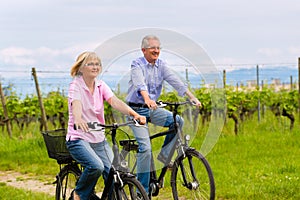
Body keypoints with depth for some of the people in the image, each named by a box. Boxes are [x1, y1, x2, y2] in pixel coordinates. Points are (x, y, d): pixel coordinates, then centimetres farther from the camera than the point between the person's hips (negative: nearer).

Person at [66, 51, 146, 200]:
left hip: (99, 139, 5)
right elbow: (76, 104, -30)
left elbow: (114, 101, -11)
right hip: (79, 139, -5)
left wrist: (134, 114, -30)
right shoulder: (75, 86, -10)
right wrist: (78, 119, -54)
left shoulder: (101, 86, 5)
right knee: (96, 166, -29)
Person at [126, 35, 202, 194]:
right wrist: (147, 99, -52)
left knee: (178, 121, -18)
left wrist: (192, 97, -23)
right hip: (136, 110, -6)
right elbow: (140, 83, -32)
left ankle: (164, 154, 1)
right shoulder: (137, 65, -12)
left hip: (152, 109, 6)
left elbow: (175, 81, -9)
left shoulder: (161, 65, 4)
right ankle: (143, 190, -9)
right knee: (145, 148, -16)